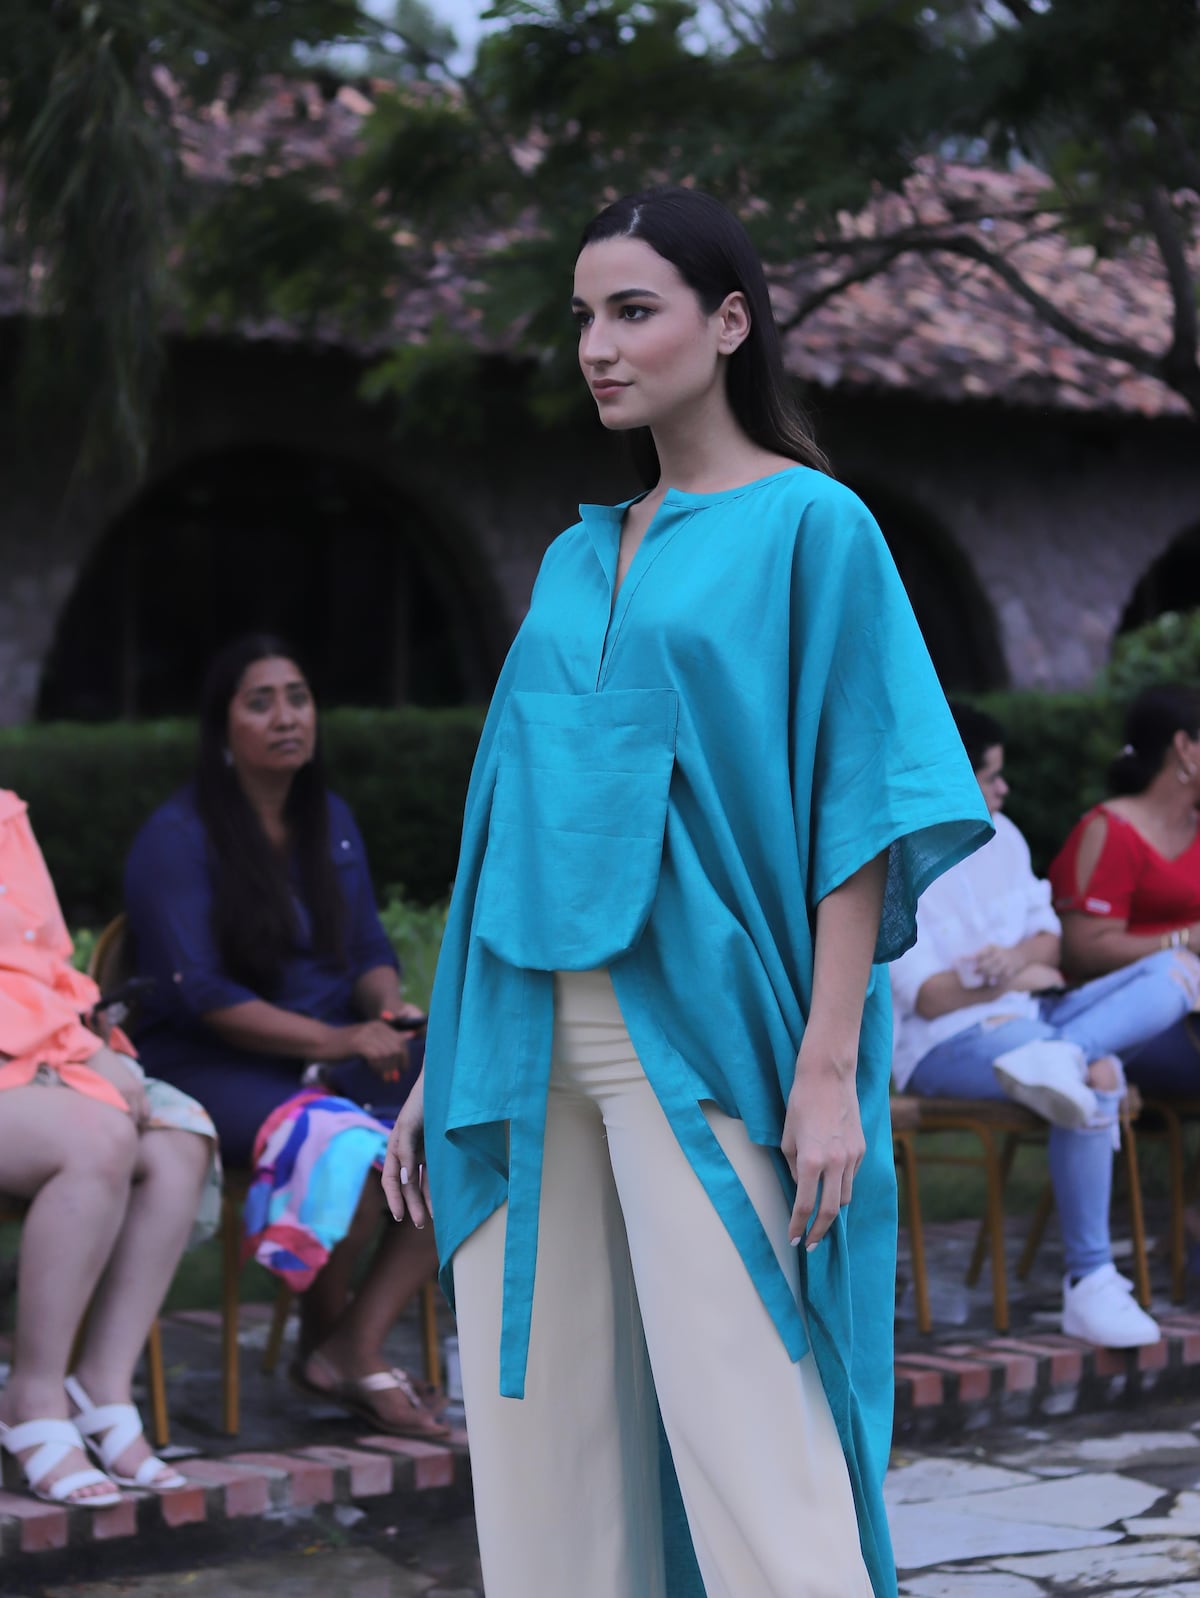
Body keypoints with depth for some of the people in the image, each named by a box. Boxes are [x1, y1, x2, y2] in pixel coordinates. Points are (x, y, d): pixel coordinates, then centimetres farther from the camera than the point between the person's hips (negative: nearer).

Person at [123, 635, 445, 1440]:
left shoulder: (332, 821, 14)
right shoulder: (176, 839, -7)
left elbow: (370, 949, 16)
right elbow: (198, 994, -15)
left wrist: (388, 1008, -10)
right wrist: (334, 1040, -23)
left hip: (338, 1056, 7)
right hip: (214, 1068, -7)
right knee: (346, 1145, -35)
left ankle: (355, 1345, -15)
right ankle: (328, 1338, -9)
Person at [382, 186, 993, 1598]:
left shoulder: (811, 526, 0)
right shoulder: (575, 559, 18)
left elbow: (859, 806, -7)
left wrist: (828, 1069, -16)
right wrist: (443, 1061, 14)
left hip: (697, 1041, -6)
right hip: (534, 1049, 6)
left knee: (752, 1473, -10)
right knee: (540, 1459, 5)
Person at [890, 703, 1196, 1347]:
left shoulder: (999, 836, 11)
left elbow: (1049, 940, 12)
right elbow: (930, 997, -16)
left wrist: (1018, 956, -12)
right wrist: (1019, 978, -4)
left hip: (1027, 1016, 8)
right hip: (945, 1046, -8)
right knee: (1097, 1078, -35)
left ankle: (1057, 1056, -37)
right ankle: (1088, 1286, -29)